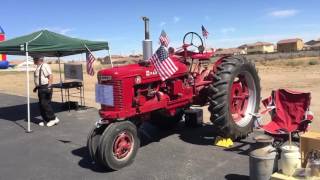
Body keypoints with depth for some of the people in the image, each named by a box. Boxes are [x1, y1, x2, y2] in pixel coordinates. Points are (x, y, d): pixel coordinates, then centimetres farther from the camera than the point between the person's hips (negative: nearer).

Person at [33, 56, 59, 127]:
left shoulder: (45, 66, -13)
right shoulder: (38, 67, 17)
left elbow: (50, 76, -23)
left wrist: (49, 86, -31)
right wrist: (36, 87, 25)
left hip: (45, 88, -10)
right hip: (41, 88, 10)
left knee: (45, 104, -10)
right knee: (41, 104, 12)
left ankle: (53, 119, 0)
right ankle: (45, 119, 22)